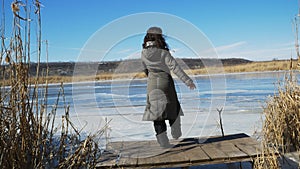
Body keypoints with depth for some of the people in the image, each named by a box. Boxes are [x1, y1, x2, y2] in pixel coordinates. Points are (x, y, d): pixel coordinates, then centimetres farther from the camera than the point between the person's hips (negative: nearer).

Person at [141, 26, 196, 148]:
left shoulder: (144, 53, -3)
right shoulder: (163, 53, -15)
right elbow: (176, 68, -18)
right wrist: (188, 81, -14)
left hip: (152, 84, 3)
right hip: (165, 82, -3)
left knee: (156, 112, 7)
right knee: (173, 107, 18)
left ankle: (163, 141, 7)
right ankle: (176, 134, 30)